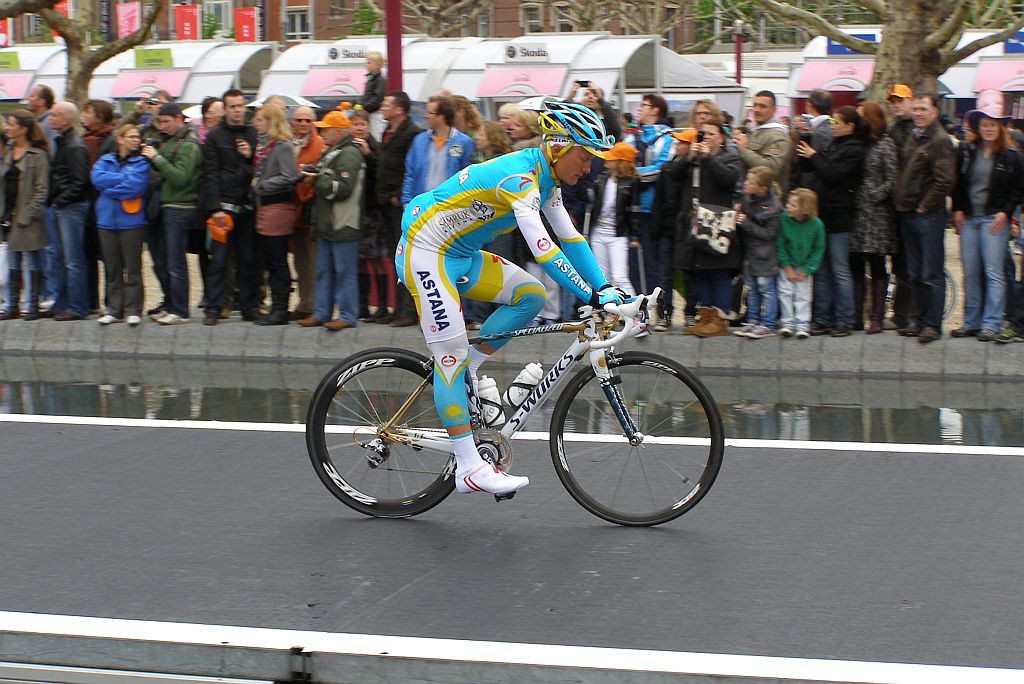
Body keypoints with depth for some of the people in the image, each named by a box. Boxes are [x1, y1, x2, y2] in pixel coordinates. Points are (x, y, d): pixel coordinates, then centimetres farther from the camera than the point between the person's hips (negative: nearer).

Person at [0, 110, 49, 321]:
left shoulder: (38, 155, -10)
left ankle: (33, 306, 7)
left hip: (27, 217, -7)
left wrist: (27, 215, -16)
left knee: (32, 262, 1)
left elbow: (41, 190, -12)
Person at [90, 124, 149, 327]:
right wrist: (124, 178, -10)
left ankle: (133, 310, 4)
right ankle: (114, 310, 13)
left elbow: (135, 186, -14)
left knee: (132, 268, -1)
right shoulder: (105, 161, 12)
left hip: (131, 221, -3)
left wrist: (109, 189, -6)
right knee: (112, 268, 7)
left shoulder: (141, 163, 2)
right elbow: (97, 179, -7)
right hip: (107, 220, 3)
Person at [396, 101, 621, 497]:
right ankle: (469, 469, -13)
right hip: (425, 253, -10)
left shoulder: (546, 179, 5)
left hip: (461, 255, 10)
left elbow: (570, 238, 7)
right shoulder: (520, 178, -25)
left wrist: (605, 288, -1)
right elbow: (542, 249, -33)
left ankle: (470, 367, 5)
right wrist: (591, 295, -33)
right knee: (451, 355, -12)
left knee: (531, 295, -2)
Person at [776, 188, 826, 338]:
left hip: (804, 265, 0)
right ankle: (787, 323, 9)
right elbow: (780, 245, -12)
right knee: (785, 292, -1)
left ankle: (802, 325, 7)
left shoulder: (816, 224, -22)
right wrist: (787, 268, -10)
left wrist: (806, 270, -10)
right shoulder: (784, 219, -23)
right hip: (786, 264, 0)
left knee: (802, 294, 1)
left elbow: (818, 249, -9)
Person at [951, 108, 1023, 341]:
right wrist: (957, 210, 4)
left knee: (993, 273, -6)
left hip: (994, 219, -4)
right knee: (970, 274, 6)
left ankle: (991, 324, -5)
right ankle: (971, 322, 13)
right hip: (968, 218, 4)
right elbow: (958, 184, 16)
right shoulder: (967, 152, 10)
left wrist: (1004, 213, -9)